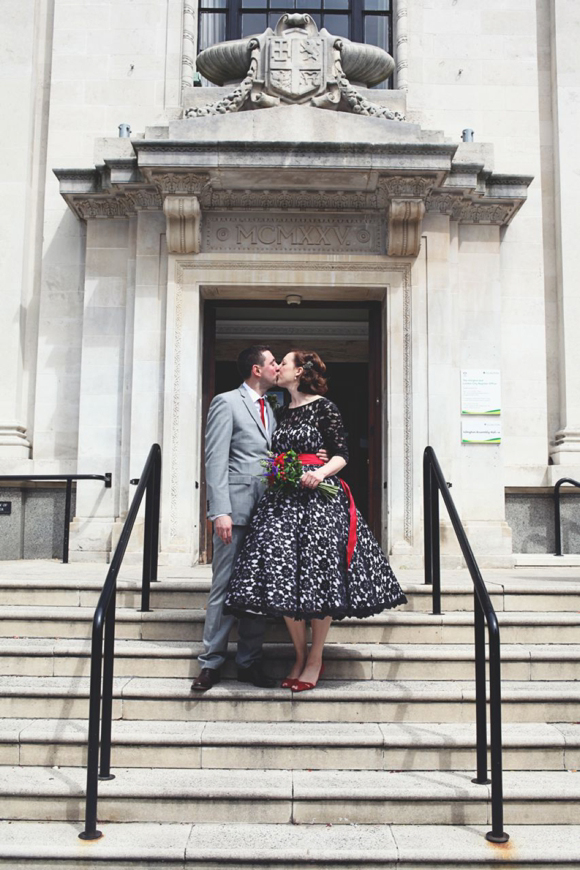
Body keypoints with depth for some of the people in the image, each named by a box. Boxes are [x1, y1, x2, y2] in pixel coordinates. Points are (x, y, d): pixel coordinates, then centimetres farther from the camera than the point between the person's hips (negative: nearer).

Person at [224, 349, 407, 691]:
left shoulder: (324, 407, 0)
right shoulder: (283, 413, 19)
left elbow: (342, 454, -4)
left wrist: (321, 472, -20)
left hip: (318, 496, -6)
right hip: (282, 498, 6)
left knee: (319, 577, -5)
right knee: (283, 575, 0)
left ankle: (315, 660, 6)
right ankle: (300, 656, 12)